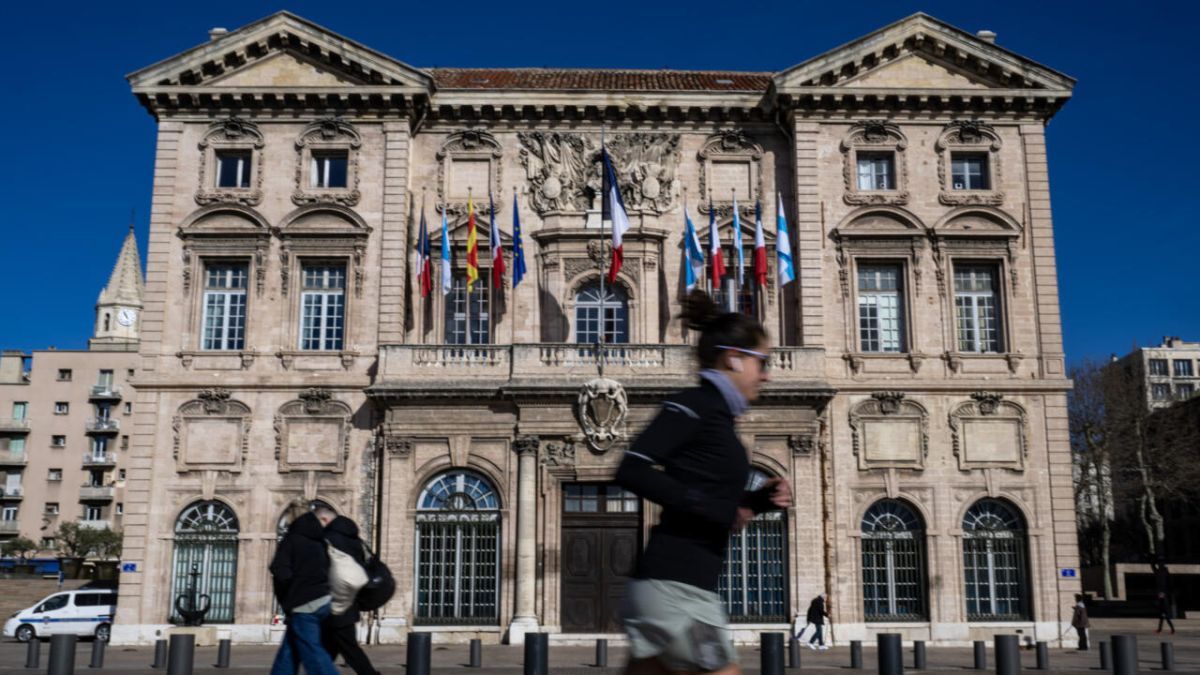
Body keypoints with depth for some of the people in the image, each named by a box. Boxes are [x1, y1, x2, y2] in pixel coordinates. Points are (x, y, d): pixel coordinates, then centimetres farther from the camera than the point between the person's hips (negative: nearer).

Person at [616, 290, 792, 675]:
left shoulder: (717, 415, 17)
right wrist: (712, 508, -17)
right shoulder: (695, 405, -10)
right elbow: (631, 470, -20)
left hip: (678, 585, 9)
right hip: (676, 586, -9)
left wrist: (758, 501, 8)